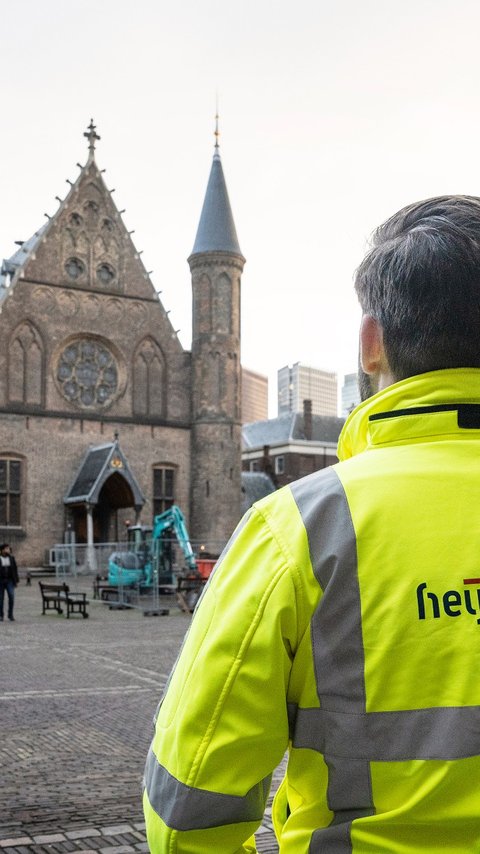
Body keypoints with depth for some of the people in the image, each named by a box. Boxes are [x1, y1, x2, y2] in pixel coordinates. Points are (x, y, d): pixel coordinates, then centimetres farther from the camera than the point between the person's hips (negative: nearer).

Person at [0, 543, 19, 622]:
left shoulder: (11, 558, 5)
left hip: (9, 581, 2)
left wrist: (16, 581, 3)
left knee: (11, 597, -12)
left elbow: (15, 570, 7)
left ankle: (10, 615, -3)